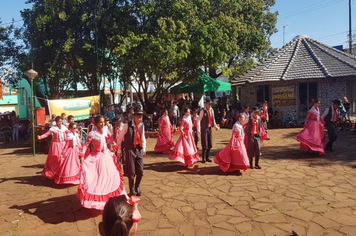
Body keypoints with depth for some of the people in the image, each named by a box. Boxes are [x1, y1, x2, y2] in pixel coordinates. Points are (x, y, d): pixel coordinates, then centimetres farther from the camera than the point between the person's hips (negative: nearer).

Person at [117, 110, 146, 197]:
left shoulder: (142, 125, 1)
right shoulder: (127, 125, -13)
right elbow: (120, 137, -4)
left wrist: (144, 148, 9)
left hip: (139, 149, 4)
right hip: (130, 149, -4)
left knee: (140, 171, 6)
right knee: (131, 171, 4)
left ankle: (137, 187, 31)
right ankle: (132, 190, 25)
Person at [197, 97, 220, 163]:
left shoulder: (212, 110, 6)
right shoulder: (203, 111, -12)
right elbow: (199, 120, -14)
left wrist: (215, 126, 14)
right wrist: (198, 129, -21)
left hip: (209, 128, 6)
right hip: (204, 129, -6)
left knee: (210, 144, 11)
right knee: (205, 145, -2)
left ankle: (207, 157, 26)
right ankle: (203, 158, 13)